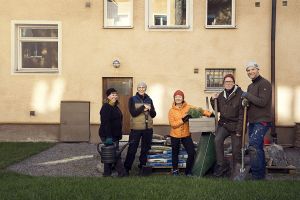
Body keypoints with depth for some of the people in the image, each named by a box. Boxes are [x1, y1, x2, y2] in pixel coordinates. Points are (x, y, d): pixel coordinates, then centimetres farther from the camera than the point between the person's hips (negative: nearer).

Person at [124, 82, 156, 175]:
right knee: (132, 149, -2)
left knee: (145, 149, 11)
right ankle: (126, 168, 9)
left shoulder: (149, 100, 9)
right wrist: (143, 108, -19)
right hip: (136, 128, -3)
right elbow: (133, 113, -11)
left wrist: (149, 109, -12)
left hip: (148, 128, 4)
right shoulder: (132, 99, 0)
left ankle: (142, 167, 23)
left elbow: (153, 114, 7)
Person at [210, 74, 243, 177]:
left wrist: (239, 130, -16)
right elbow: (218, 109, 22)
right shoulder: (221, 95, 7)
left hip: (235, 125, -4)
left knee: (236, 149, 2)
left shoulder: (240, 94, -12)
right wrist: (213, 100, 4)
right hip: (223, 123, 4)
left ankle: (236, 172, 18)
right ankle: (222, 165, -9)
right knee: (217, 140, -21)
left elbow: (242, 114, -13)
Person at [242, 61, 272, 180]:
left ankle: (257, 173, -9)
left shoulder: (264, 84, -11)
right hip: (252, 121, 9)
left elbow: (262, 102, -22)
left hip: (262, 121, -9)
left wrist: (247, 95, -15)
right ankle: (261, 170, 27)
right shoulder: (250, 86, 17)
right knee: (257, 147, 15)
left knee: (253, 146, -17)